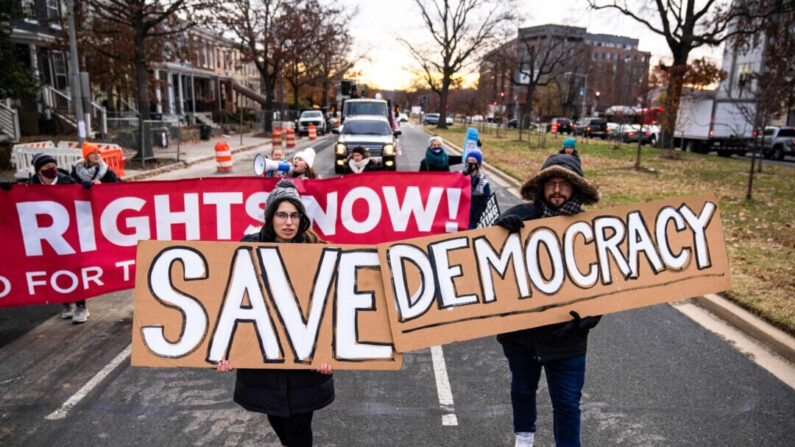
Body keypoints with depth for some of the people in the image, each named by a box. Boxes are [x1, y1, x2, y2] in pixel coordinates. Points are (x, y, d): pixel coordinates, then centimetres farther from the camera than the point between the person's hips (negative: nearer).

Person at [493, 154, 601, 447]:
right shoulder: (522, 215, -8)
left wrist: (588, 317, -17)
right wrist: (500, 229, -23)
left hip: (565, 336, -2)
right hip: (519, 327, 2)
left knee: (567, 403, 6)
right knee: (523, 387, 25)